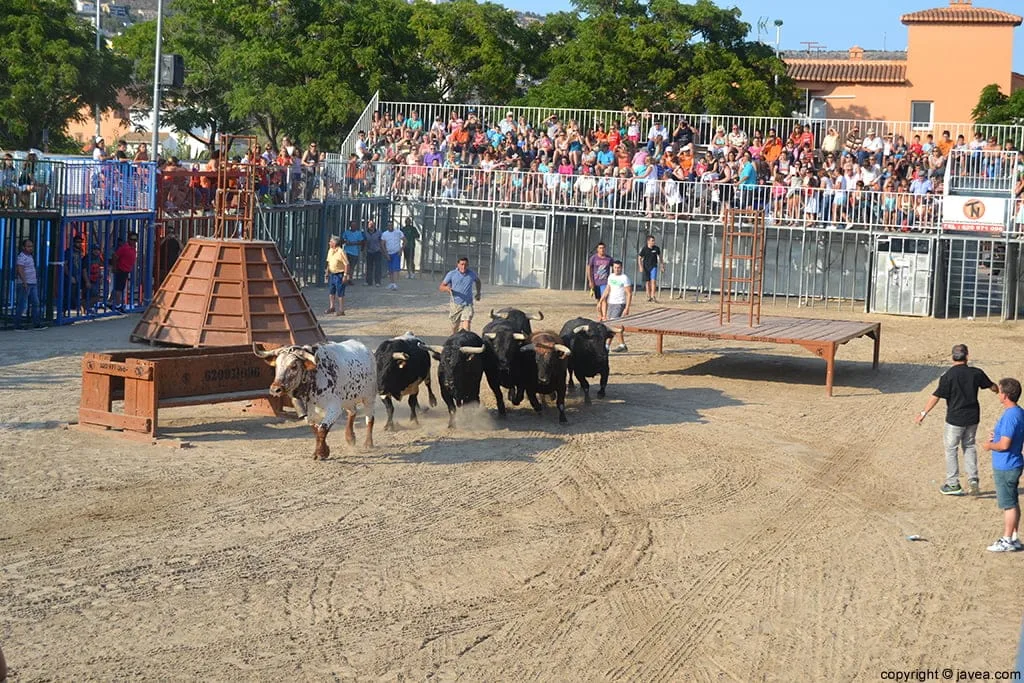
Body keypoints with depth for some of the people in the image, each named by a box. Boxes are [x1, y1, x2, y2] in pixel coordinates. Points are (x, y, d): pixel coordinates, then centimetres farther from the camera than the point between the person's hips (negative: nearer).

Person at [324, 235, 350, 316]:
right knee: (331, 292, 18)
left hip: (339, 274, -8)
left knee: (340, 293, -2)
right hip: (332, 274, 8)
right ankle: (332, 307, 33)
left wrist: (345, 275, -19)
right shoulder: (330, 250, 7)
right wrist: (327, 271, 18)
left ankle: (341, 310, 4)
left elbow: (346, 264, -17)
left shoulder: (341, 252, -18)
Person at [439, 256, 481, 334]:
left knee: (466, 327, -17)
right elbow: (441, 287, -3)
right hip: (455, 305, 1)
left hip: (467, 305, 0)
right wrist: (447, 288, -25)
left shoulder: (472, 274, 1)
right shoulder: (451, 274, -5)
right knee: (455, 326, 14)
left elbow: (478, 281, 25)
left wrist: (478, 293, 17)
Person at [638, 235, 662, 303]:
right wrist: (641, 267, -9)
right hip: (646, 267, 0)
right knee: (647, 282, 5)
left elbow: (659, 256, 16)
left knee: (653, 281, -14)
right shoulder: (644, 249, -6)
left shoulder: (656, 248, -2)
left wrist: (661, 265, 17)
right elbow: (639, 258, 1)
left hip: (653, 266, 0)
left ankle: (653, 296, -16)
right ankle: (649, 296, 16)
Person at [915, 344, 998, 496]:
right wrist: (998, 390, 35)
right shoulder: (976, 373, -4)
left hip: (955, 419, -4)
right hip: (973, 417, 4)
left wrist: (924, 413, -9)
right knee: (969, 446, 20)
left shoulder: (948, 375, -16)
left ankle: (953, 484, 11)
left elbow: (936, 396, -17)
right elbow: (992, 386, 12)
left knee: (951, 449, 8)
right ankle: (973, 479, 12)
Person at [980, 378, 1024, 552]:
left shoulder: (1010, 416, -24)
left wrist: (990, 446, -9)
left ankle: (1007, 541, 7)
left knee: (1008, 505, -1)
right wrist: (999, 436, 13)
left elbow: (1004, 445, -26)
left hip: (1006, 468, -10)